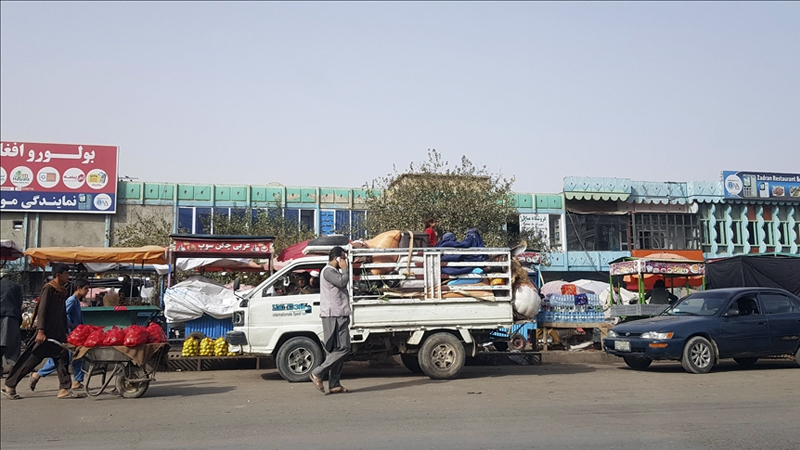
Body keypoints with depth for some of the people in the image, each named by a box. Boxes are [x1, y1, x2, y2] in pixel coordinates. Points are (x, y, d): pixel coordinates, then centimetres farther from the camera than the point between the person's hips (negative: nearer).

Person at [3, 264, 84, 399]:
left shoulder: (62, 292, 15)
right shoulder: (48, 289, -9)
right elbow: (42, 310, -16)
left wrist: (65, 332, 17)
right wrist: (40, 331, -22)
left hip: (58, 332, 8)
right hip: (46, 333, -8)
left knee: (62, 359, 1)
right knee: (32, 360, -1)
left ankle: (64, 389, 0)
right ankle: (9, 386, 12)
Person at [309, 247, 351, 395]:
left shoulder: (334, 271, 25)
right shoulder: (328, 271, -8)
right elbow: (342, 282, -20)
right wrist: (344, 269, -7)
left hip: (338, 316, 11)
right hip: (333, 316, -11)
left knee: (336, 350, 8)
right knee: (342, 348, -14)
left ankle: (334, 385, 9)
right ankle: (318, 373, -8)